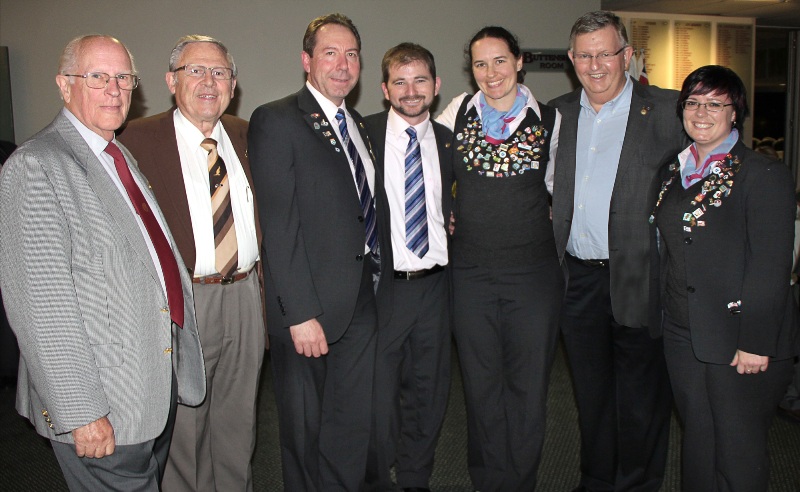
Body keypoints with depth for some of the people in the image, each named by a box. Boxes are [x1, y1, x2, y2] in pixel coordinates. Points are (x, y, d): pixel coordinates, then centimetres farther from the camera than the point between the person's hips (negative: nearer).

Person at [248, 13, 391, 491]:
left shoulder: (359, 125, 14)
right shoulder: (276, 120, -9)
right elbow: (277, 224, -15)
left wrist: (377, 281, 7)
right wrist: (300, 313, -19)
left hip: (363, 300, 6)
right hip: (311, 305, -6)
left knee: (356, 424, 15)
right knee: (305, 427, 12)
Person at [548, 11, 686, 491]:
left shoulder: (669, 110, -5)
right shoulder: (559, 112, 8)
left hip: (638, 278, -4)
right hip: (578, 278, 4)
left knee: (642, 394, 9)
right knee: (591, 391, 17)